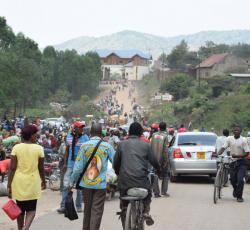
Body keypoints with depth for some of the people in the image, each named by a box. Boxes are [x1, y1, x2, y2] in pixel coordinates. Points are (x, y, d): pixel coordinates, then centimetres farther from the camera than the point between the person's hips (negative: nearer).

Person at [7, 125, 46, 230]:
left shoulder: (16, 148, -4)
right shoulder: (39, 148, -6)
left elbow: (12, 168, -6)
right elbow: (41, 168, 0)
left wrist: (9, 184, -2)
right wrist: (43, 181, 16)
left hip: (18, 182, 2)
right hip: (32, 182, -2)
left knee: (20, 208, 17)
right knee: (31, 209, 6)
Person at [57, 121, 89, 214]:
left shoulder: (85, 138, -2)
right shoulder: (69, 137, 5)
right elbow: (67, 150, 11)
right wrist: (65, 163, 6)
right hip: (70, 165, 1)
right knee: (66, 185, -3)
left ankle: (79, 206, 17)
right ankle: (63, 206, 2)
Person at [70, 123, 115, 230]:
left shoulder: (84, 146, -3)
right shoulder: (107, 146, -5)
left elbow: (78, 167, -4)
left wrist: (72, 182, 5)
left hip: (86, 183, 2)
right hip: (101, 184, -2)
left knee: (87, 209, 17)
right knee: (97, 211, 1)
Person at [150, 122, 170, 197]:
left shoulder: (154, 135, 2)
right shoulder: (165, 136, -9)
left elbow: (151, 146, 2)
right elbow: (165, 149, -13)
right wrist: (166, 160, -9)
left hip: (154, 158, 3)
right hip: (162, 158, -3)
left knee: (155, 175, 7)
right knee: (165, 175, 12)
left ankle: (156, 193, 4)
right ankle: (164, 191, 8)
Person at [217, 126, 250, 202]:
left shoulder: (243, 140, -10)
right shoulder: (229, 139, 0)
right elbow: (223, 148, -6)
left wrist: (237, 155, -25)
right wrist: (218, 154, -24)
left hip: (241, 162, -3)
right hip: (232, 162, 3)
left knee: (240, 179, -13)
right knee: (232, 179, 6)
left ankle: (239, 196, 4)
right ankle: (236, 190, 40)